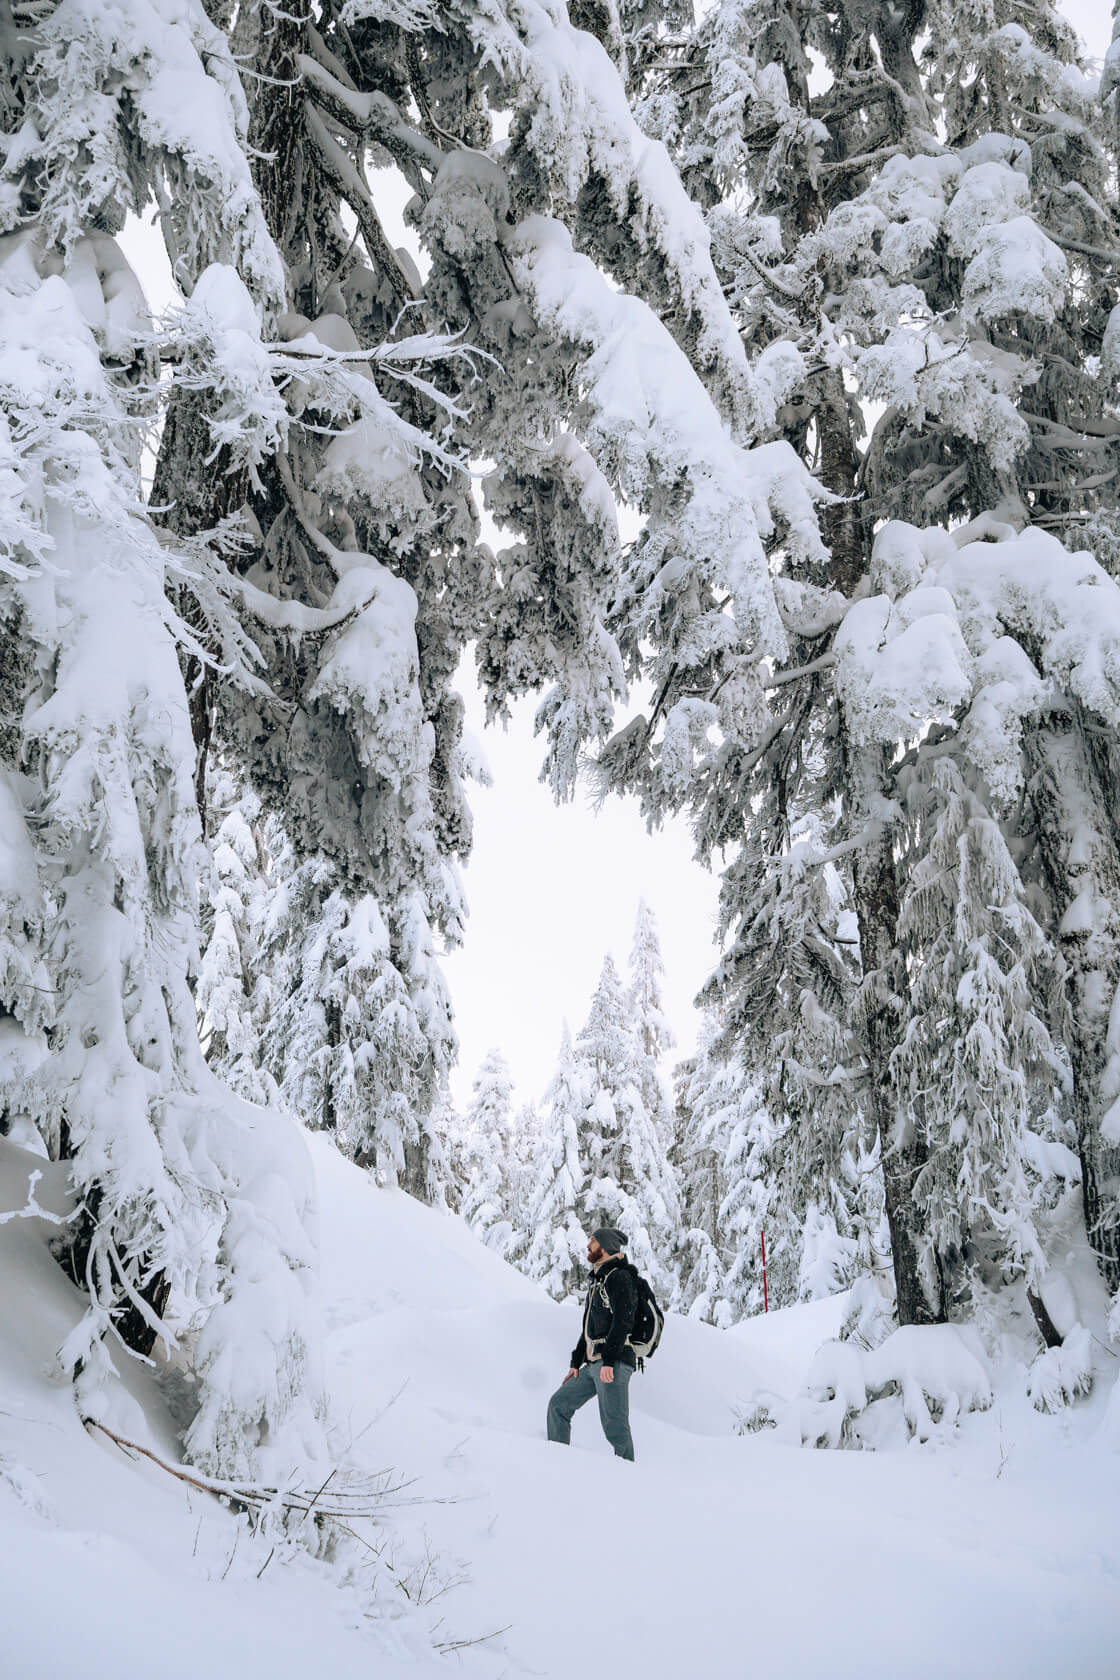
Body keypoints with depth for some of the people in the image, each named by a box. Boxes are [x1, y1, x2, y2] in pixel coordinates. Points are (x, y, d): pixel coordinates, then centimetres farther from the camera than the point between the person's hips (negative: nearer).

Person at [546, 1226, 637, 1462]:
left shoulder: (620, 1277, -8)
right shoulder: (597, 1281, 22)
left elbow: (623, 1321, -18)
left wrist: (609, 1361, -24)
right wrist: (576, 1363, 19)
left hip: (614, 1363, -10)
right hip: (593, 1364, 10)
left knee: (614, 1425, -9)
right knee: (559, 1404, 9)